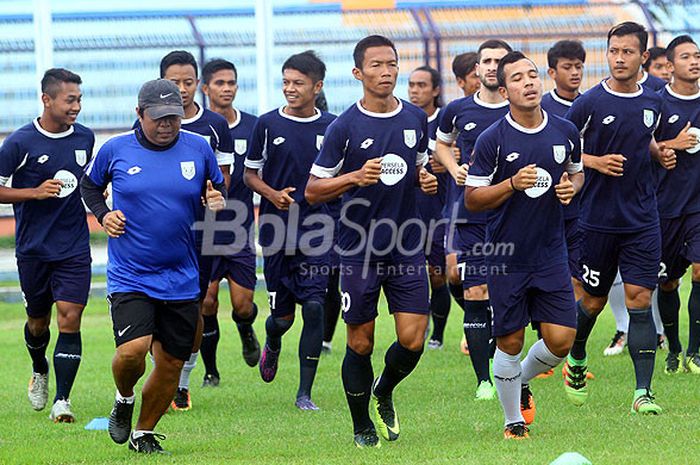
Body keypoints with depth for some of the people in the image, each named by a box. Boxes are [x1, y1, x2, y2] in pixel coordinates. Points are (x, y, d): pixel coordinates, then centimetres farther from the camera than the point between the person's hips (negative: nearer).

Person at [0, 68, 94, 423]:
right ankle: (39, 371, 44)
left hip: (74, 247, 2)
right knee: (38, 322, 12)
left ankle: (62, 401, -12)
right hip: (33, 248, -2)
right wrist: (35, 192, -18)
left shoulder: (85, 138, 4)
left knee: (70, 318, -11)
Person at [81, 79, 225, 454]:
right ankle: (124, 400, 12)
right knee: (133, 350, -22)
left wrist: (216, 204, -7)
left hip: (181, 279, 3)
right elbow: (89, 184, 16)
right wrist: (103, 215, -2)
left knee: (171, 363, 6)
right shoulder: (115, 150, -2)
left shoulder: (199, 149, 1)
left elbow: (217, 190, 16)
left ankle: (144, 433, 29)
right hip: (130, 277, -2)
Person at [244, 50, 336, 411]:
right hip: (277, 231, 0)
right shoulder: (268, 124, 2)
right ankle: (272, 344, 43)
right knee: (283, 314, 5)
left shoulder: (332, 127, 3)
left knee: (314, 307, -10)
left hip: (317, 230, 0)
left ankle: (305, 392, -3)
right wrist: (272, 194, -10)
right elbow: (250, 174, 9)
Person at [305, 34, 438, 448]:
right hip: (360, 252, -3)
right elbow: (313, 191, -4)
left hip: (408, 248, 3)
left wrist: (426, 180, 0)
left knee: (413, 340, -4)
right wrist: (356, 178, -20)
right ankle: (362, 426, 21)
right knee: (360, 343, 3)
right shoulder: (345, 127, -7)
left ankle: (384, 394, 26)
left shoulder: (416, 119, 5)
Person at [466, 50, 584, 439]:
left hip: (552, 254, 3)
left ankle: (522, 381, 29)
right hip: (506, 257, -3)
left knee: (560, 340, -2)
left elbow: (576, 171, 20)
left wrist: (571, 187, -3)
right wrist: (513, 184, -21)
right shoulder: (492, 140, -10)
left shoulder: (565, 132, 1)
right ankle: (513, 422, 20)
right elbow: (472, 199, -6)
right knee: (510, 342, 2)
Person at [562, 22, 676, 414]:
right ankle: (576, 361, 39)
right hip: (598, 218, -2)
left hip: (643, 222, 2)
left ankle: (644, 392, -8)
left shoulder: (653, 103, 5)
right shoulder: (590, 103, -8)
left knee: (640, 300, -7)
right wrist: (596, 162, -17)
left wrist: (661, 153, 4)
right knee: (594, 300, 9)